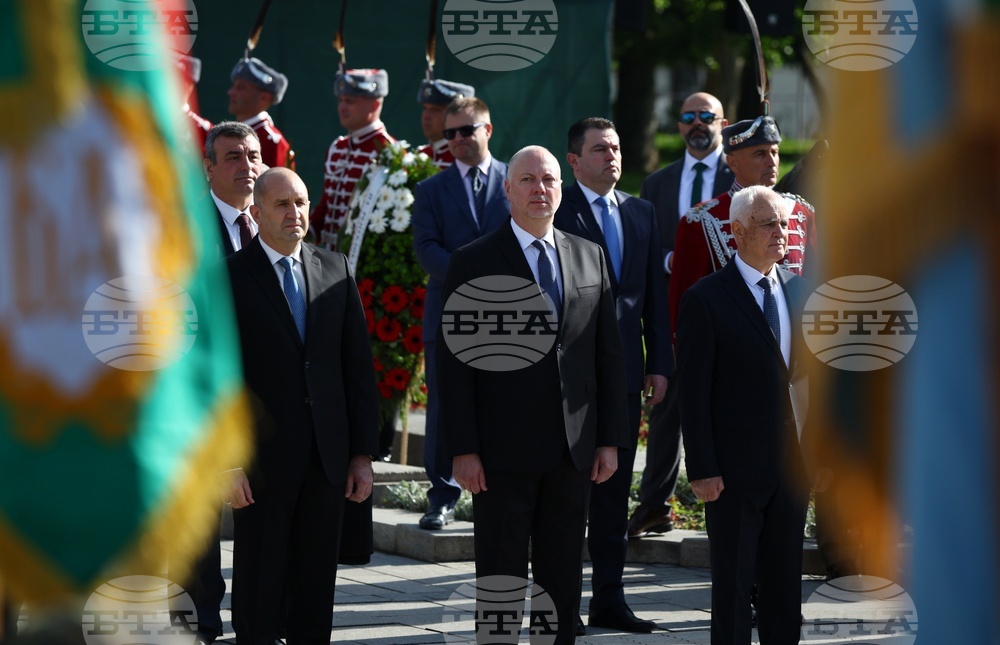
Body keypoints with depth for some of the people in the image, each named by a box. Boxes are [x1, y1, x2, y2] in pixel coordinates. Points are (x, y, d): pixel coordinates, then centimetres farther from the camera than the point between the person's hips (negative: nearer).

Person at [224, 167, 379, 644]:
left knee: (316, 587, 8)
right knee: (258, 589, 2)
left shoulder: (335, 270, 9)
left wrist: (362, 453, 5)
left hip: (327, 460, 4)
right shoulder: (229, 278, -3)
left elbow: (358, 364, 10)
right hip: (262, 459, -4)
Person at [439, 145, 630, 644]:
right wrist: (463, 450, -11)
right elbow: (454, 363, -5)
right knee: (501, 582, 2)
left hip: (572, 453, 4)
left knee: (563, 583, 9)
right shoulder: (474, 263, -2)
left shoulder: (590, 258, 10)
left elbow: (609, 355, 11)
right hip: (503, 453, -4)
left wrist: (611, 439, 5)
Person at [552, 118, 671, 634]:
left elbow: (655, 294, 14)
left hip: (625, 371, 6)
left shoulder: (641, 213, 14)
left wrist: (659, 363, 8)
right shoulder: (556, 213, -6)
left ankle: (609, 600, 14)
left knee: (614, 492, 9)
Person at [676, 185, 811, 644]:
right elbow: (694, 393, -10)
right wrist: (702, 469, -14)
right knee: (733, 584, 2)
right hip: (735, 469, -5)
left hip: (791, 465, 6)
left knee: (785, 584, 11)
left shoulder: (798, 289, 10)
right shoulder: (706, 299, -8)